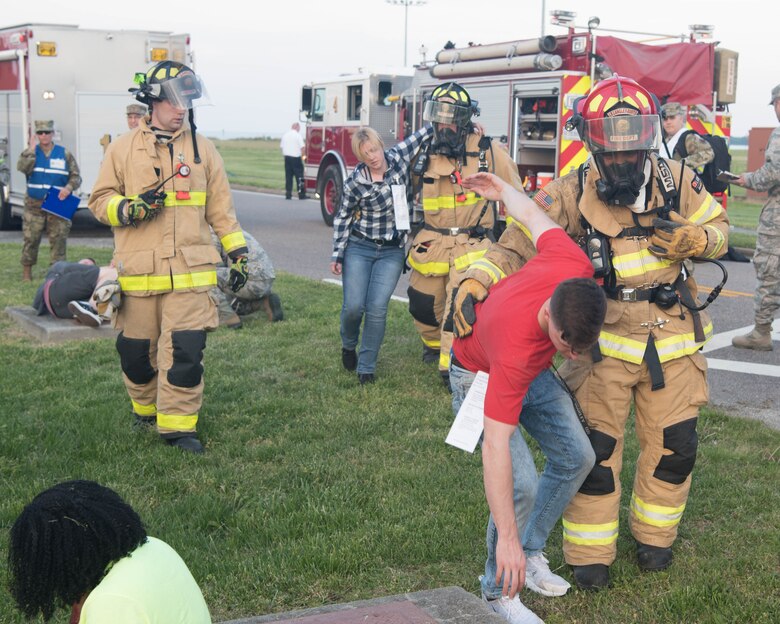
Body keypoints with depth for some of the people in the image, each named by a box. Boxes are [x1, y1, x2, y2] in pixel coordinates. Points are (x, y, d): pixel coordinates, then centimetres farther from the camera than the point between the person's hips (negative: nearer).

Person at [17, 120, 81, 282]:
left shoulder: (65, 154, 4)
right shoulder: (30, 152, 7)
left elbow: (76, 177, 4)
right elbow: (22, 168, -12)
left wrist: (69, 187, -15)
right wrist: (31, 151, -16)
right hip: (34, 204, 1)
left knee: (58, 239, -3)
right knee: (30, 238, 2)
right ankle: (26, 272, 13)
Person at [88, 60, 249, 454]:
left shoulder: (202, 149, 10)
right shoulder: (123, 149, 5)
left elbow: (220, 207, 12)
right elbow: (100, 200, 6)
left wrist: (237, 252, 10)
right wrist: (129, 208, -14)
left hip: (189, 272, 0)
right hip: (137, 272, 0)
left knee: (186, 349, -7)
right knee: (135, 349, 10)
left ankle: (178, 424, 4)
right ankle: (146, 408, 33)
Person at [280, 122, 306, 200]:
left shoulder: (284, 135, 10)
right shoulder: (298, 135, -8)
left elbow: (281, 146, 14)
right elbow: (302, 147, -13)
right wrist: (302, 156, -2)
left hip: (287, 157, 5)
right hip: (296, 157, -5)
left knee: (288, 176, 8)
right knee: (299, 176, -2)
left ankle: (288, 194, 7)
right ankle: (301, 194, -2)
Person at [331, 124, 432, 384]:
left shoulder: (399, 156, -5)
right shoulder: (356, 183, -10)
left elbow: (426, 132, 7)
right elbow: (342, 218, 2)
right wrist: (337, 255, 1)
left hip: (392, 252, 1)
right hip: (359, 248, -1)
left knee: (377, 308, -8)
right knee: (353, 306, -6)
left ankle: (366, 367, 4)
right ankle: (348, 346, 27)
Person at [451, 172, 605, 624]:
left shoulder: (576, 270, -33)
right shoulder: (515, 345, -46)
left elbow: (535, 216, -11)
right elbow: (495, 445, -43)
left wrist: (502, 189, 12)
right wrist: (506, 537, -42)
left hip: (532, 370, 7)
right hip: (481, 377, -7)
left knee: (577, 457, 8)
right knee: (522, 485, -19)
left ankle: (531, 554, 24)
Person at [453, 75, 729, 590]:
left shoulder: (676, 181, -5)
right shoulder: (571, 194, -12)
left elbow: (719, 229, 9)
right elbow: (518, 244, -13)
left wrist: (694, 239, -15)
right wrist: (476, 279, -30)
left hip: (672, 343, 3)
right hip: (605, 341, -2)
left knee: (673, 444, 11)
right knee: (595, 446, -1)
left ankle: (654, 533, 36)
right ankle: (590, 552, 17)